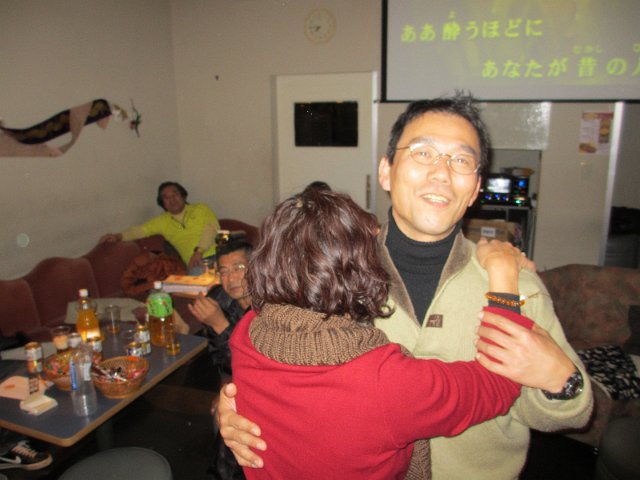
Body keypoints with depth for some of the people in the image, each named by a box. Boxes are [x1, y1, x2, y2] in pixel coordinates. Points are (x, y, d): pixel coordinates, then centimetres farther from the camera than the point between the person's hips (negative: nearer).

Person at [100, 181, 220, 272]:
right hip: (197, 265, 1)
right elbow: (140, 230, 13)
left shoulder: (201, 209, 15)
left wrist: (198, 251, -14)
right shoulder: (163, 221, 22)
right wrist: (119, 236, -7)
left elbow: (212, 228, 0)